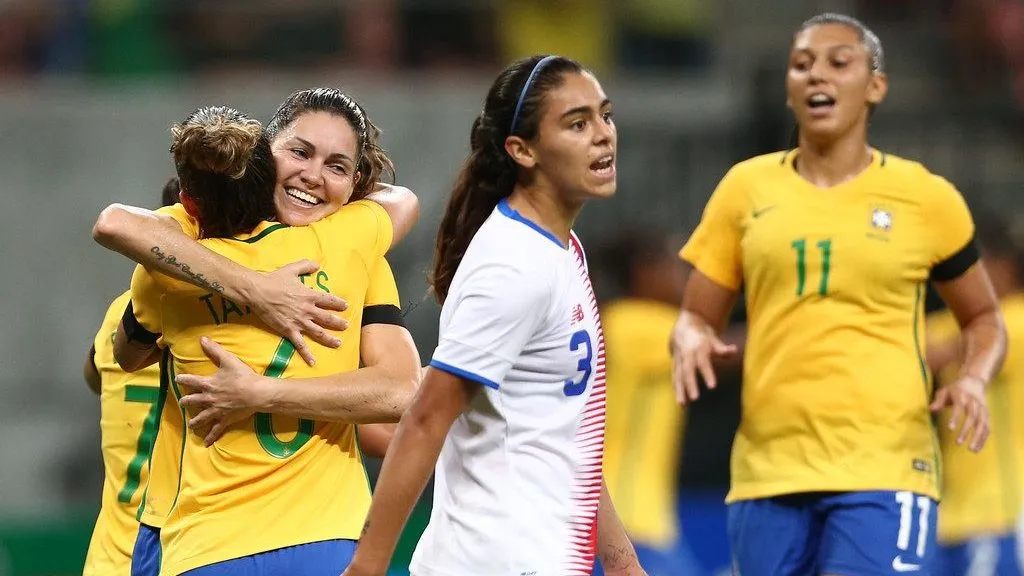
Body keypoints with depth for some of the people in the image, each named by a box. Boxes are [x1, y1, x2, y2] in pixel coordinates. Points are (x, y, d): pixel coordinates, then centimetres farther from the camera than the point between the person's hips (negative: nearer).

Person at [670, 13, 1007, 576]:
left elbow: (983, 318, 16)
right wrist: (691, 338, -8)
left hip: (883, 470, -3)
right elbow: (697, 314, 16)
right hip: (769, 468, 3)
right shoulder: (746, 187, 9)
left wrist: (973, 379, -5)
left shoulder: (926, 197, 4)